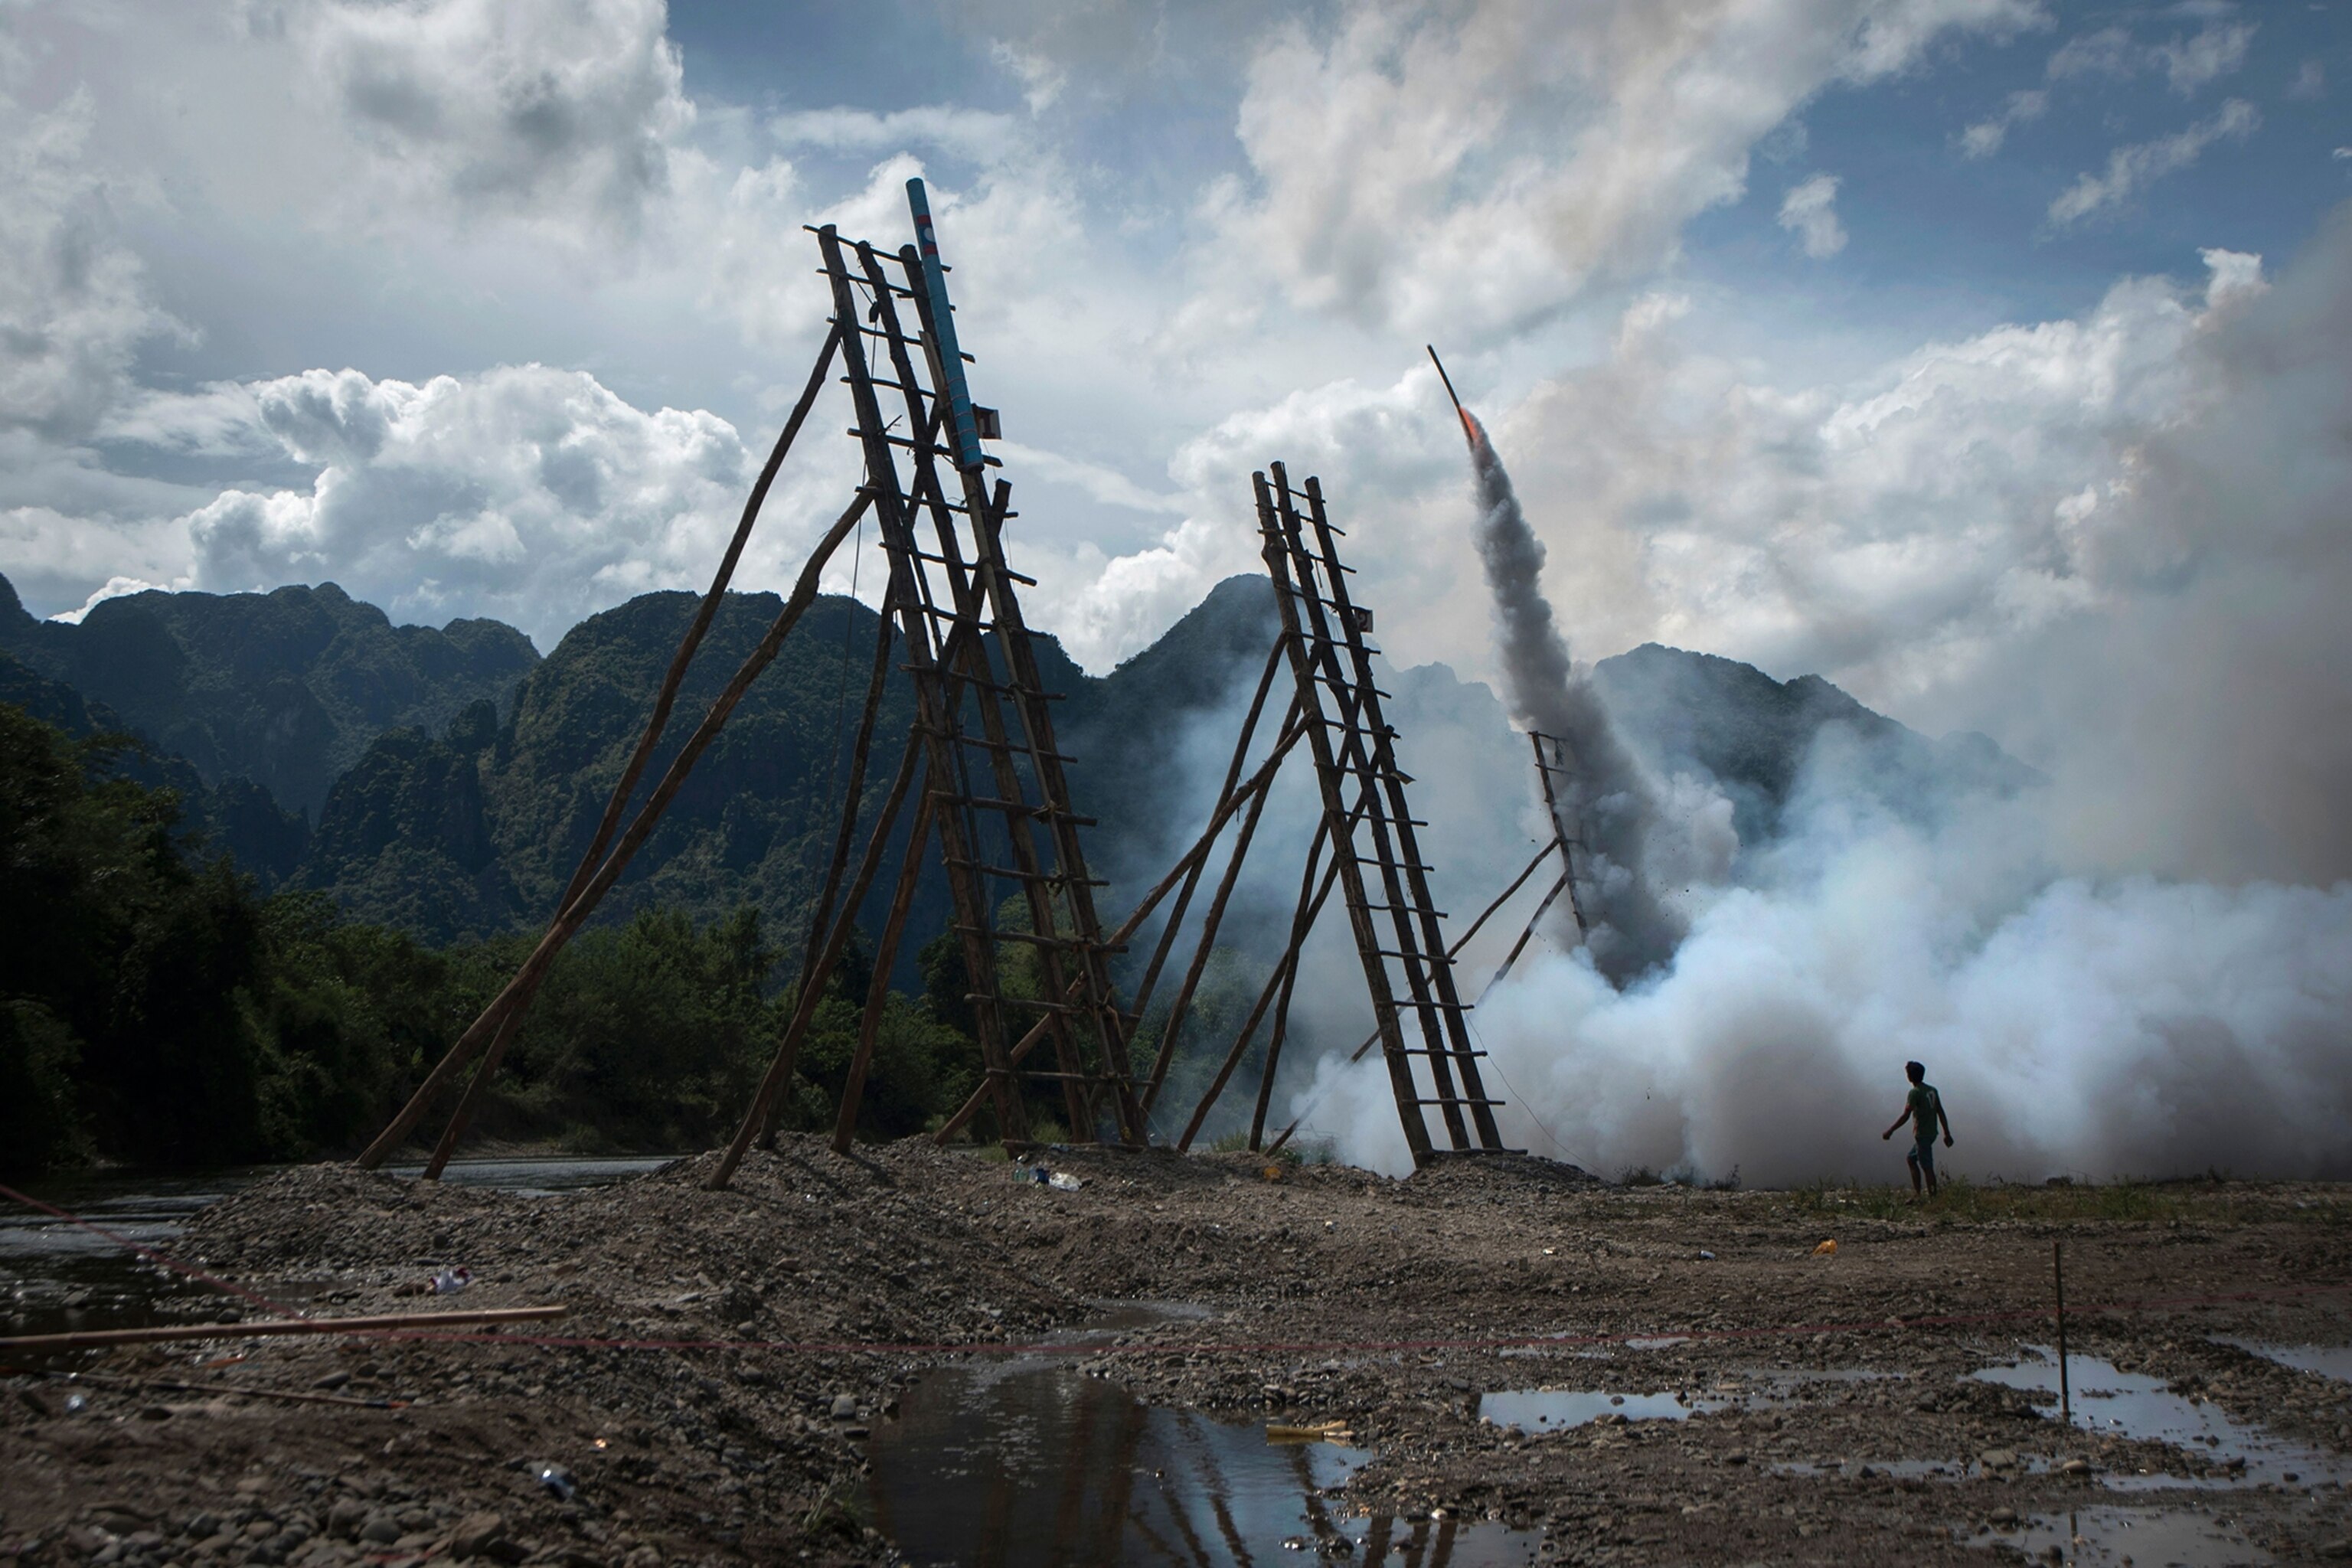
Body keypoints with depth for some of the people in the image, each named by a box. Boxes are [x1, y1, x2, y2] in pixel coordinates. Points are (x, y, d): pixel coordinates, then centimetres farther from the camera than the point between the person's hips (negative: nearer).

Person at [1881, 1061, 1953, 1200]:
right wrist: (1947, 1134, 16)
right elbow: (1941, 1113, 12)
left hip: (1922, 1135, -9)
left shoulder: (1915, 1093, -15)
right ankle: (1916, 1194, 17)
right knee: (1911, 1159, 18)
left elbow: (1905, 1116, -19)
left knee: (1927, 1167, -5)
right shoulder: (1932, 1090, 10)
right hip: (1931, 1133, 9)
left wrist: (1890, 1131, -14)